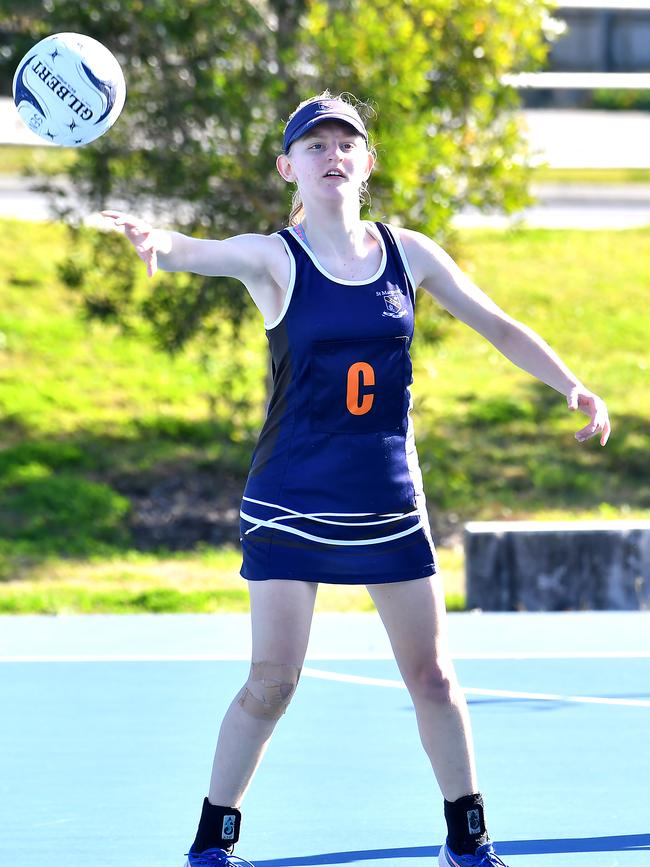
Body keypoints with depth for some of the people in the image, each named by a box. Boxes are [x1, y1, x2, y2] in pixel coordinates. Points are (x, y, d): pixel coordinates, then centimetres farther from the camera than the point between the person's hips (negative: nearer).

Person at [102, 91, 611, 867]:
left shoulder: (409, 253, 3)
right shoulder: (274, 259, -8)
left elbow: (496, 325, 13)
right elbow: (200, 252, -29)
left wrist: (572, 387, 3)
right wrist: (155, 242, -52)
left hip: (389, 503, 3)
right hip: (290, 503, -3)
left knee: (432, 677, 7)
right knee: (272, 680, -7)